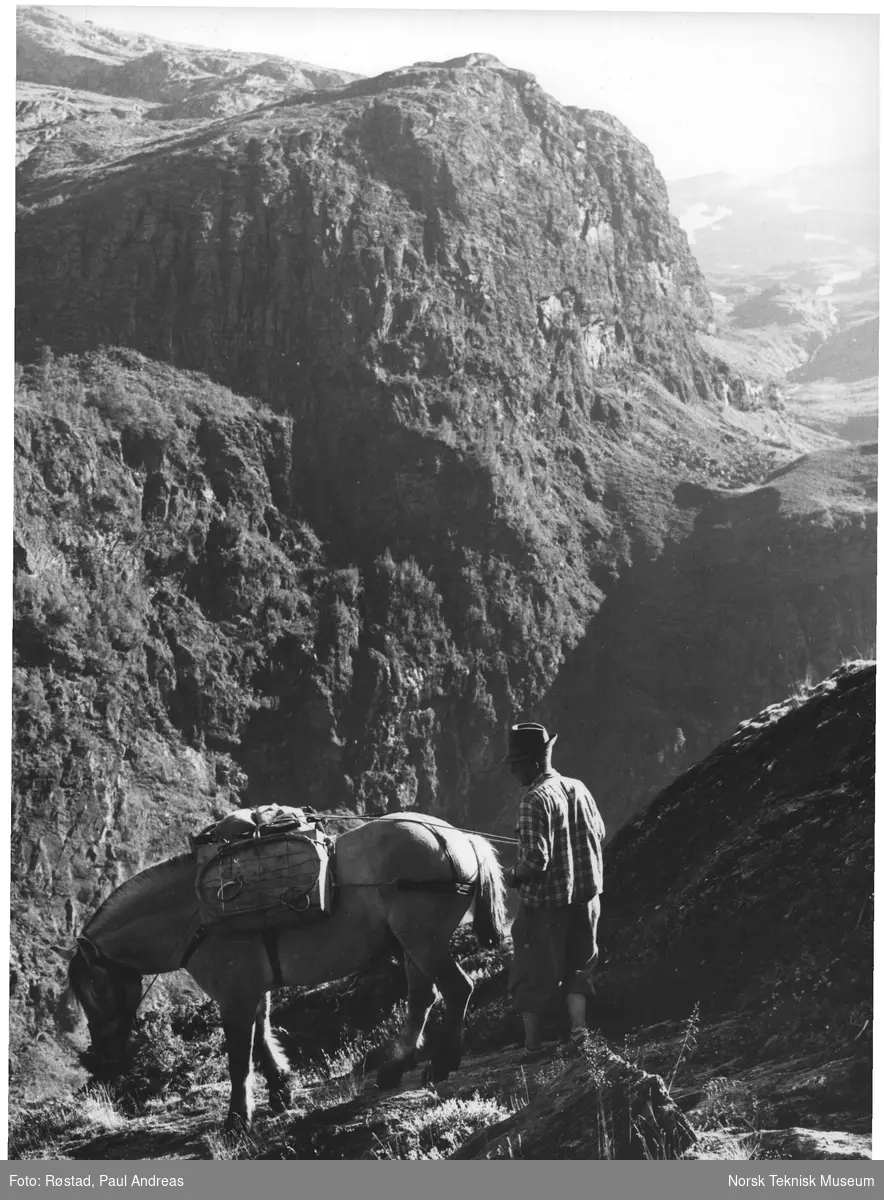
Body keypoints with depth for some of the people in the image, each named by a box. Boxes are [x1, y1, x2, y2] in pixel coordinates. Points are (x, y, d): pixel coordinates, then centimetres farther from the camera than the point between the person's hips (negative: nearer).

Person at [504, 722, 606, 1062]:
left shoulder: (535, 800, -21)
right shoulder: (579, 789, 2)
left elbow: (536, 860, -26)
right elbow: (599, 833, 16)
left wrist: (515, 877, -7)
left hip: (544, 903, -6)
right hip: (585, 895, 6)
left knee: (532, 973, 8)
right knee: (576, 968, 21)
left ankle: (532, 1044, 15)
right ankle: (578, 1027, 10)